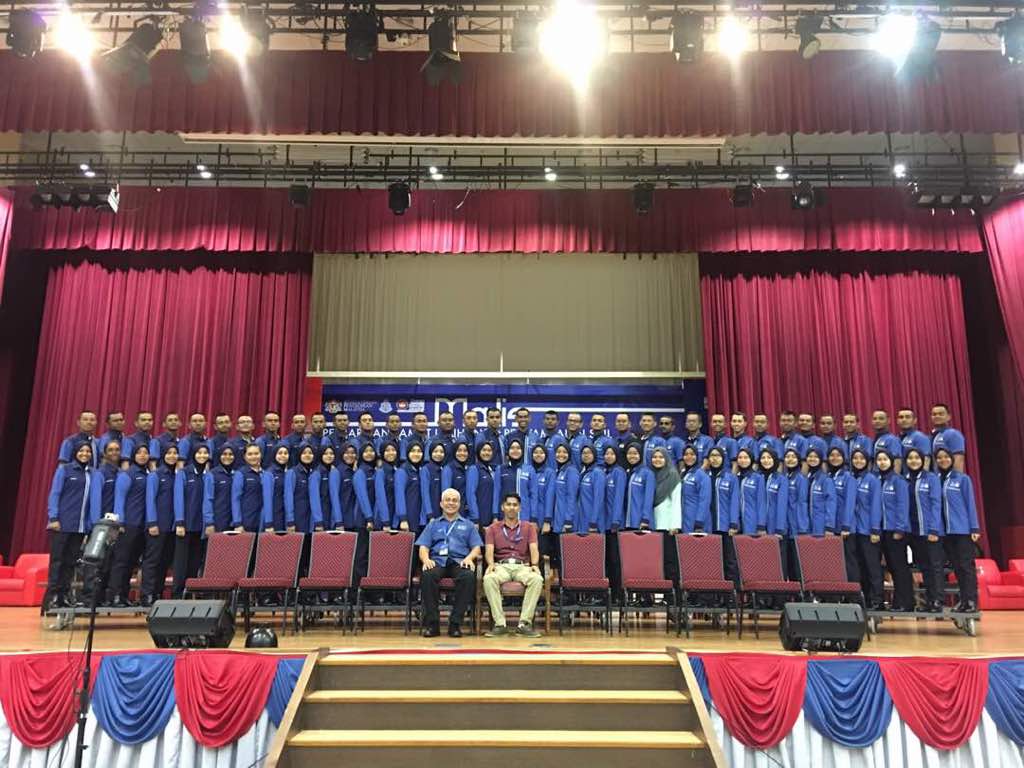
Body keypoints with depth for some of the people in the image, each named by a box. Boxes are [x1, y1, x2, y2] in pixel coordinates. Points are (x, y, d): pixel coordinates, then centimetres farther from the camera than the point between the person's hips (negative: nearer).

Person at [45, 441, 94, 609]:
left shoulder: (92, 473, 10)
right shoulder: (64, 469, 1)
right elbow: (54, 494, -3)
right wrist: (53, 518, -11)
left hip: (81, 526, 4)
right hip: (63, 523, -4)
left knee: (71, 562, 6)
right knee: (57, 560, -2)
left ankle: (63, 596, 12)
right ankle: (51, 597, 2)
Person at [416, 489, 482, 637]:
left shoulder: (468, 525, 25)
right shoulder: (433, 525, 26)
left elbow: (476, 548, 14)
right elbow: (423, 547, 14)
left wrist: (469, 558, -9)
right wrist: (426, 559, -10)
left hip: (458, 562, 0)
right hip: (437, 561, 0)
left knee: (468, 577, -36)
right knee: (427, 576, -36)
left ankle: (455, 623, -27)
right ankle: (432, 623, -26)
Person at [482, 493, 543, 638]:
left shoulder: (528, 527, 18)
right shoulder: (493, 528, 16)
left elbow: (534, 549, 4)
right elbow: (489, 550, 2)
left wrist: (535, 565, -17)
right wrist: (491, 564, -21)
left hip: (522, 566, 0)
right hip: (501, 565, 0)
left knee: (537, 579, -34)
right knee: (488, 579, -35)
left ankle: (524, 623, -30)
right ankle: (499, 623, -31)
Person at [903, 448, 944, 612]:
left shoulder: (931, 478, -3)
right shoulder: (905, 480, 8)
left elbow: (936, 504, -8)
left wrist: (934, 529, -14)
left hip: (930, 530, -4)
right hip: (914, 531, 4)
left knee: (935, 566, -1)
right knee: (923, 567, 9)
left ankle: (937, 602, 1)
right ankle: (928, 600, 15)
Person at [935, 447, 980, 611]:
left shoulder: (963, 479, -1)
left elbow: (970, 504, -2)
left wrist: (975, 528, -7)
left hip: (963, 529, -3)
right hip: (946, 531, 3)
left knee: (966, 565, -3)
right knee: (956, 566, 9)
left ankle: (971, 601, 1)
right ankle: (963, 599, 17)